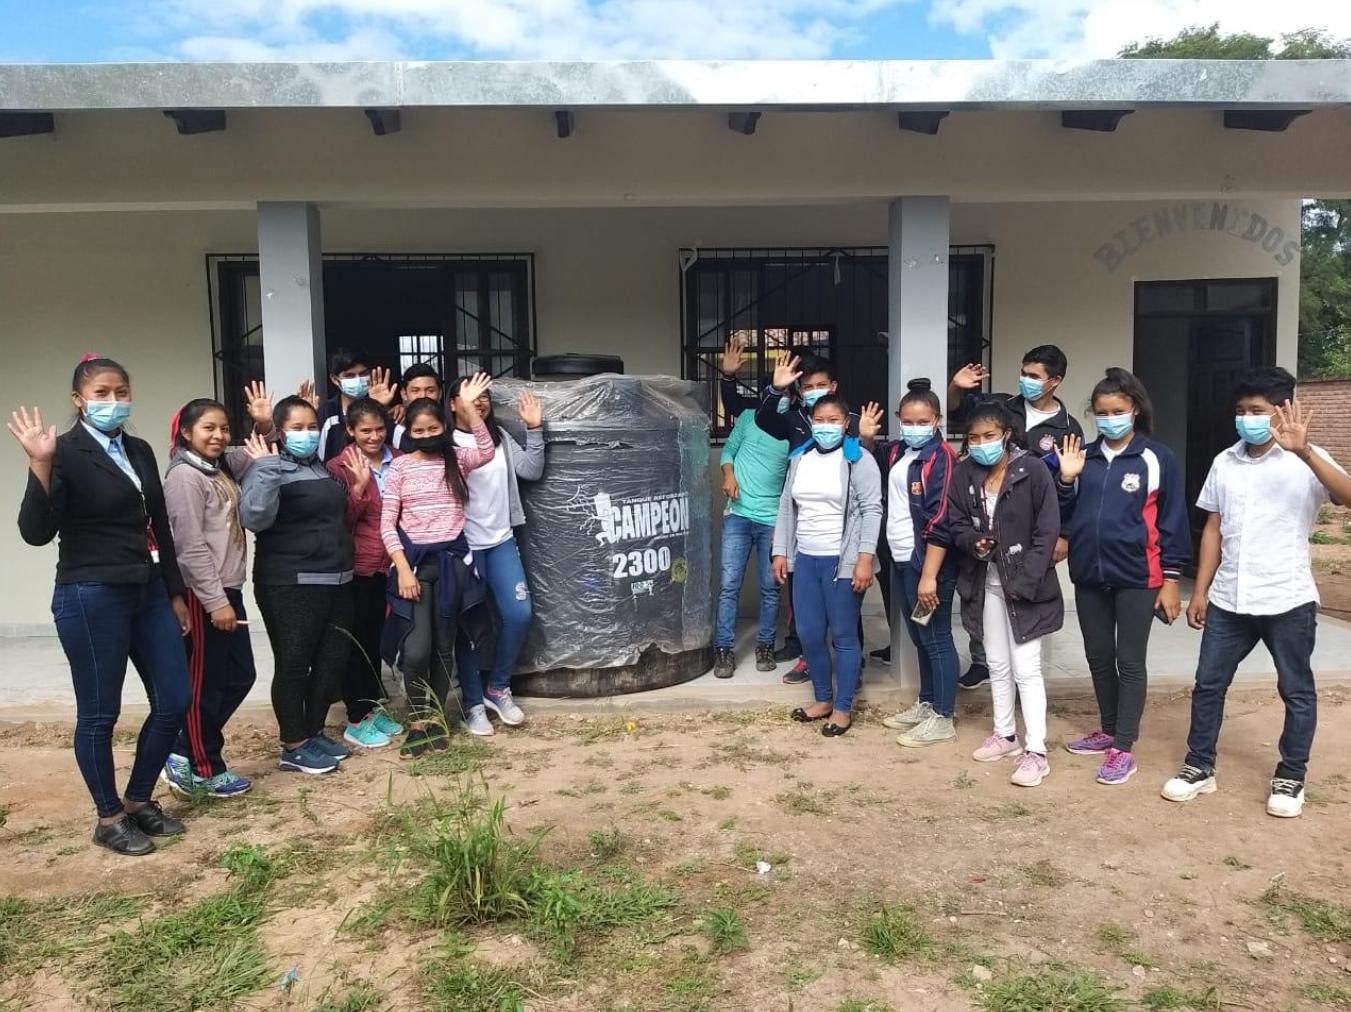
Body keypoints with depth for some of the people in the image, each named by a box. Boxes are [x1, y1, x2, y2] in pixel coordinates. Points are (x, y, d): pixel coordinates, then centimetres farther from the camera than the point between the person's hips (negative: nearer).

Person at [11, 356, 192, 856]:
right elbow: (36, 532, -18)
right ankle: (109, 818, 23)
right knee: (99, 713, 6)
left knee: (174, 702, 8)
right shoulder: (65, 453, -9)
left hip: (148, 593, 7)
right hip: (91, 599, -7)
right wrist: (40, 466, -30)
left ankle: (139, 801, 27)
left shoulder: (140, 451, 10)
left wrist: (175, 592, 15)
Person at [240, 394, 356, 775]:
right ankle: (294, 747, 10)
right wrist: (266, 469, -30)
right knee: (293, 663, 0)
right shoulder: (271, 469, -8)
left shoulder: (321, 467, 16)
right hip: (291, 586, -8)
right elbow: (255, 519, -26)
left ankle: (313, 732, 27)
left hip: (335, 580, 8)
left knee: (333, 659, 12)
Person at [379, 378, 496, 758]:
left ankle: (435, 719, 24)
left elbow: (487, 453, -19)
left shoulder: (457, 459, 4)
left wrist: (469, 407, -26)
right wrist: (403, 568, -10)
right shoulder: (400, 466, 1)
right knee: (416, 650, -9)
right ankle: (418, 722, 12)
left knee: (444, 647, 8)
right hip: (414, 559, -1)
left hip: (453, 559, 1)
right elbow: (387, 524, -1)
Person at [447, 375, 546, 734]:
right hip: (464, 546, -5)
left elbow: (531, 471, 5)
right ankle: (473, 703, 16)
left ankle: (497, 687, 20)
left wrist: (534, 429, -4)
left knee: (519, 613, 0)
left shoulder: (500, 436, 9)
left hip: (501, 540, 5)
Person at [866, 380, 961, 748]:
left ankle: (943, 718, 11)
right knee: (919, 638, 18)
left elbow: (940, 522, -20)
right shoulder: (898, 454, 10)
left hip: (928, 563, -8)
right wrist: (866, 437, 11)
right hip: (901, 560, 8)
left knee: (936, 639, 1)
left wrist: (929, 575, -23)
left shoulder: (942, 458, -14)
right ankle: (926, 704, 31)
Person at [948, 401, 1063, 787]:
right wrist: (974, 542, -18)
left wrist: (1024, 581, -17)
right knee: (997, 664, 16)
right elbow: (956, 524, 5)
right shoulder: (964, 474, 0)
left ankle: (1036, 752, 4)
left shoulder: (1032, 470, -13)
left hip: (1024, 583, -5)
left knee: (1025, 668, -4)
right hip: (985, 583, 5)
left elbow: (1048, 530, -13)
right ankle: (1005, 735, 31)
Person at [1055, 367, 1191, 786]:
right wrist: (1066, 480, -7)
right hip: (1089, 575, 5)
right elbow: (1064, 514, 10)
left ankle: (1124, 749, 9)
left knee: (1130, 662, 2)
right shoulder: (1084, 456, 6)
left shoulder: (1156, 458, -5)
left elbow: (1173, 520, -4)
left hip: (1137, 577, -5)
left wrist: (1172, 579, -6)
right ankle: (1108, 732, 30)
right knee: (1098, 657, 14)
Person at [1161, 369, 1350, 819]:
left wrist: (1304, 451, -40)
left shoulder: (1305, 462, -8)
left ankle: (1291, 777, 26)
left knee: (1296, 690, 10)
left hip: (1288, 600, -4)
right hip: (1228, 600, 4)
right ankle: (1199, 767, 22)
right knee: (1208, 683, 8)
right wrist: (1200, 591, 7)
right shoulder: (1224, 463, 6)